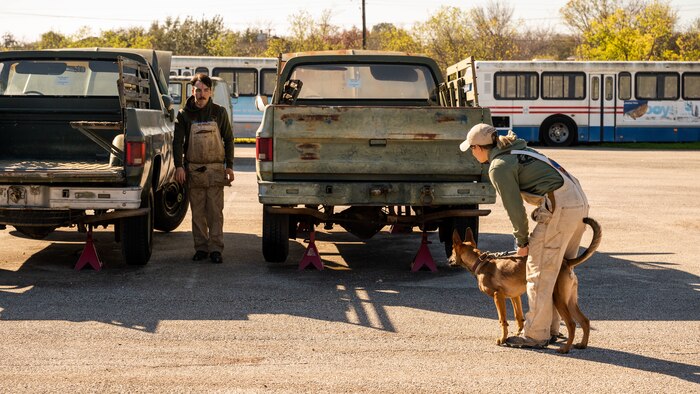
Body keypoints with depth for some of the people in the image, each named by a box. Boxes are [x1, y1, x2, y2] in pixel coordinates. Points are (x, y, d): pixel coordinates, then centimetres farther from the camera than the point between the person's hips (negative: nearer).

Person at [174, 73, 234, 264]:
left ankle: (216, 249, -1)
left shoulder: (219, 112, 5)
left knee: (215, 211, -3)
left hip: (216, 169, 0)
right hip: (193, 169, 0)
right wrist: (179, 166, -12)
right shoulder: (184, 114, 3)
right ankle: (201, 248, 12)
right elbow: (178, 141, 0)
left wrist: (229, 166, 3)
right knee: (198, 212, 5)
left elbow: (228, 139, 10)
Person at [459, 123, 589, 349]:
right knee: (558, 270, 16)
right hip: (579, 202, 10)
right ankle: (551, 329, 23)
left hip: (559, 207, -10)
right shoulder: (518, 152, 23)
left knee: (539, 272, -3)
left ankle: (535, 335, 1)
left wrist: (522, 241, 6)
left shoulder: (499, 167, -6)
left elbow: (514, 207, -7)